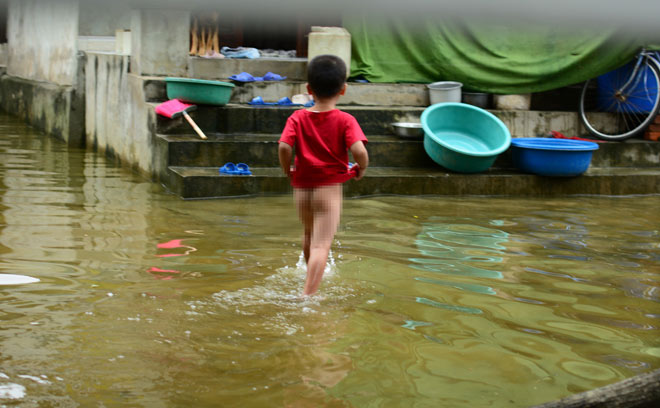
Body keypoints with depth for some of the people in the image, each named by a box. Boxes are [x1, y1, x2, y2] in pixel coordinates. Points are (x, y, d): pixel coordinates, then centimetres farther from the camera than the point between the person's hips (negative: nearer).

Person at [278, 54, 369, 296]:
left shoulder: (297, 118, -2)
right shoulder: (345, 121, -9)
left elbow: (284, 147, -16)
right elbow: (358, 150, -22)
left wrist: (288, 170, 1)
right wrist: (362, 168, -1)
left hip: (301, 186, 4)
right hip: (329, 188, -4)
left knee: (308, 235, 27)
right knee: (321, 244, -5)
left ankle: (312, 280, 50)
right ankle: (308, 293, -18)